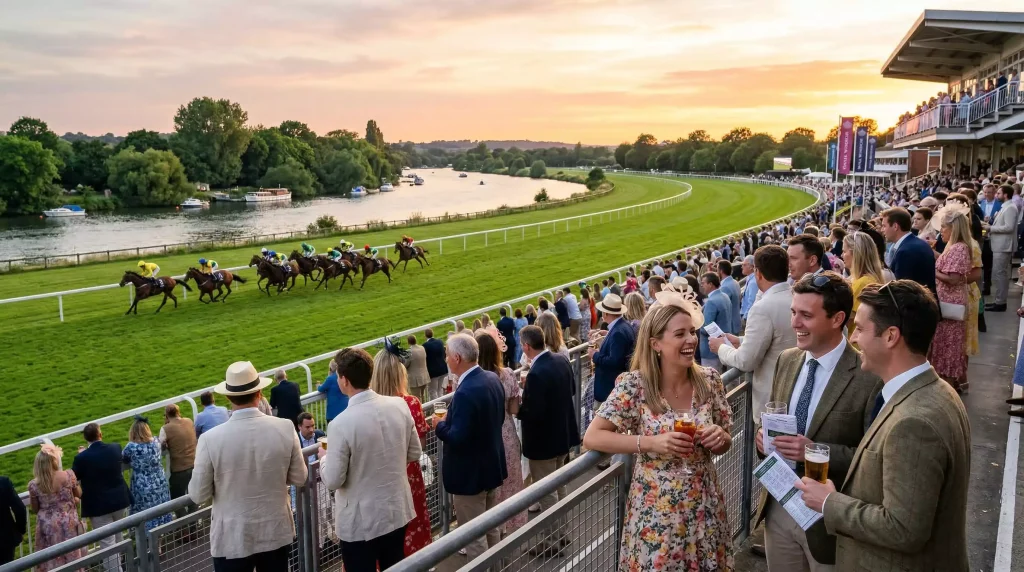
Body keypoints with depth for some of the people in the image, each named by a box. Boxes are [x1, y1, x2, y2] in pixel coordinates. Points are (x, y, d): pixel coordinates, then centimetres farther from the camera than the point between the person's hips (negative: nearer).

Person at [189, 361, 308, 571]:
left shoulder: (210, 439, -18)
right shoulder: (285, 428, -12)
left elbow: (198, 495, -9)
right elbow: (299, 478, -1)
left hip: (231, 538, -2)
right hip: (276, 533, 2)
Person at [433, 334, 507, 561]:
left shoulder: (465, 392, -29)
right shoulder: (492, 379, -1)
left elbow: (457, 438, -29)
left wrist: (440, 426, -10)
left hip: (470, 473, -9)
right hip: (492, 465, 9)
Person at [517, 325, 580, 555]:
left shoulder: (536, 374, -30)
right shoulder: (561, 360, -3)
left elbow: (533, 413, -29)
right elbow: (572, 390, 12)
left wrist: (516, 409, -12)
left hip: (543, 441, -9)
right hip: (563, 434, 9)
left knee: (546, 493, 8)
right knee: (558, 487, 24)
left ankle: (553, 541, 21)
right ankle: (560, 532, 39)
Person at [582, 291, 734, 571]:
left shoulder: (709, 380, -4)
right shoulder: (635, 384, -15)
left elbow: (725, 442, 8)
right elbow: (592, 437, -16)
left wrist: (720, 437, -16)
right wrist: (650, 443, -25)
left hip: (703, 507, 3)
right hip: (656, 511, -3)